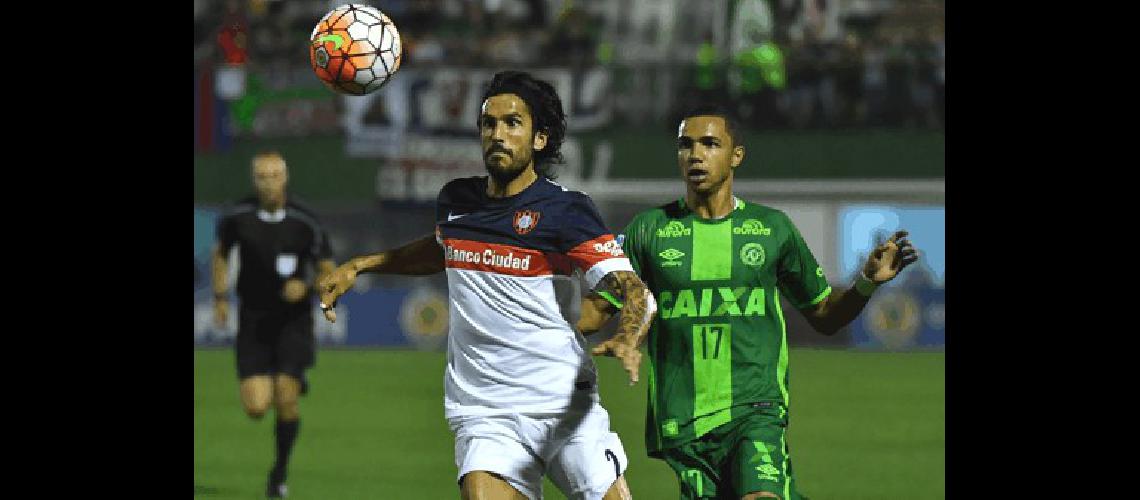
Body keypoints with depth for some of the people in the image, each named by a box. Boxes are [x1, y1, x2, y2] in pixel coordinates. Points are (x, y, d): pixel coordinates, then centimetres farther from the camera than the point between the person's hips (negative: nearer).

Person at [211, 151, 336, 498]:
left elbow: (328, 273, 0)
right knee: (255, 408, -8)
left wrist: (306, 287, -20)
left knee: (285, 400, -13)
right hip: (253, 323, 1)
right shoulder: (236, 218, -5)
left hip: (293, 322, -1)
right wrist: (220, 297, 9)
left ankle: (280, 471, 11)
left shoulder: (305, 223, -9)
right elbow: (221, 253, 15)